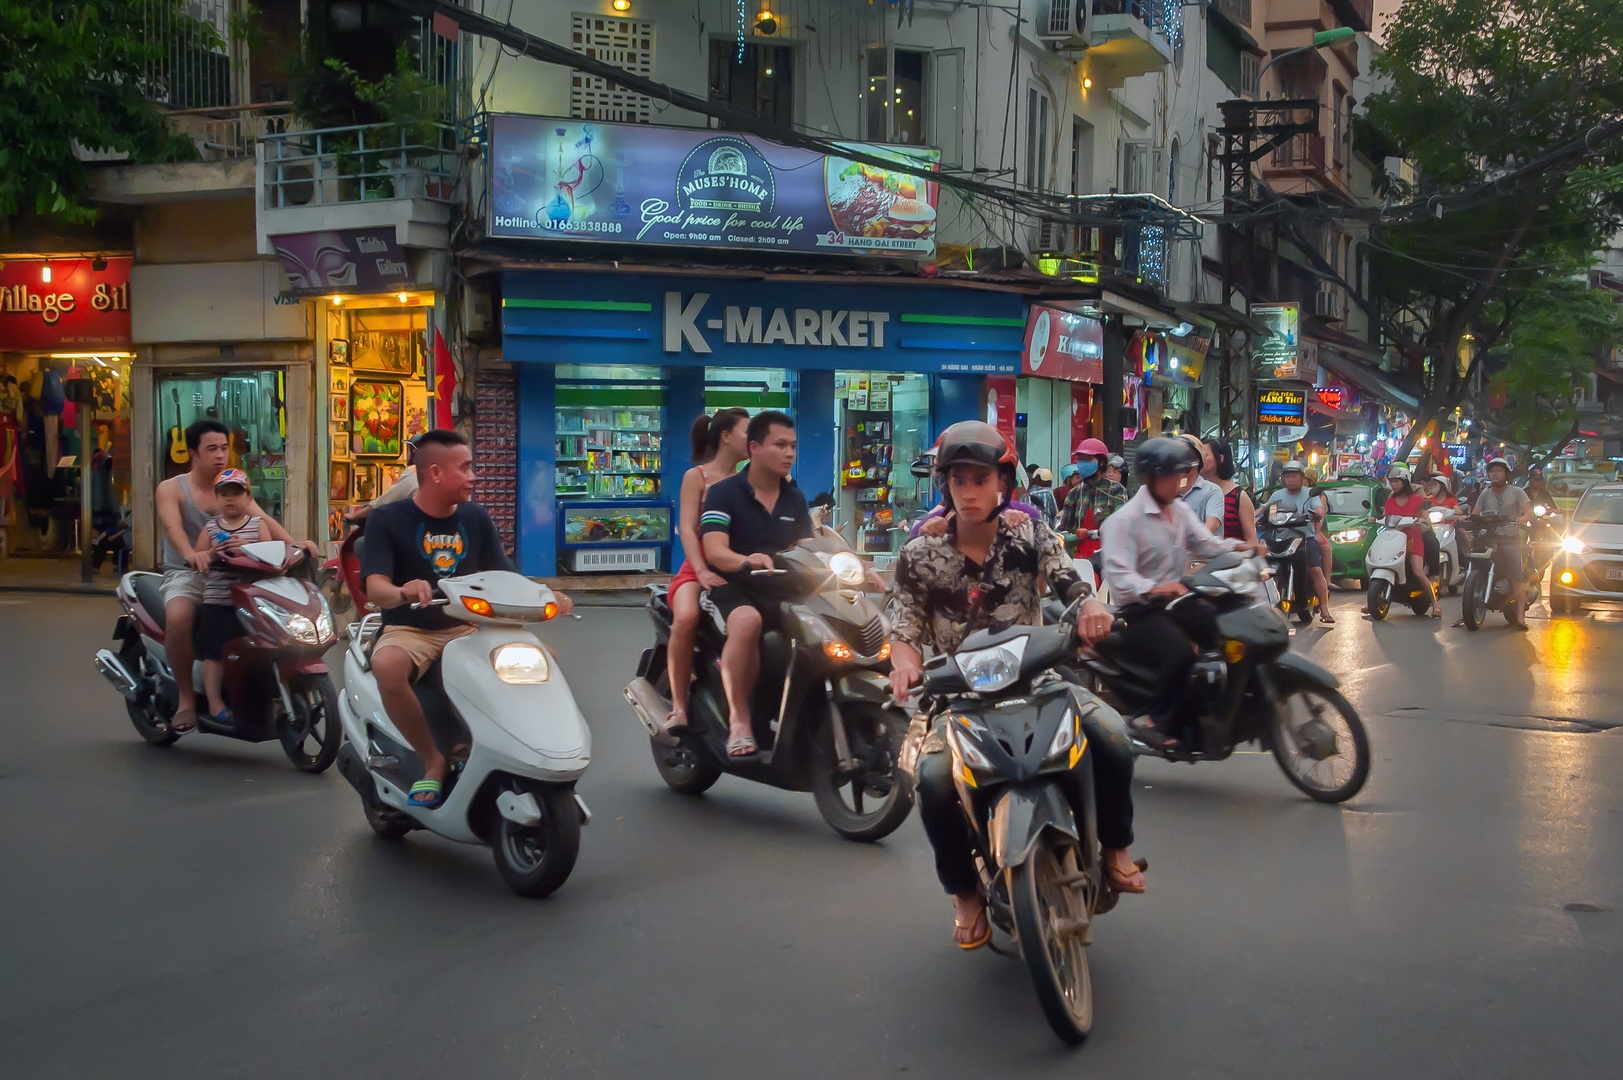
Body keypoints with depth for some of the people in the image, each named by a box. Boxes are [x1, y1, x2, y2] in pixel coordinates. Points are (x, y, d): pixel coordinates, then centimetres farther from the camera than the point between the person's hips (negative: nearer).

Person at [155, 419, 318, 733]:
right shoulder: (171, 489, 1)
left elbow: (262, 519, -4)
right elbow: (172, 527, -20)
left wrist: (294, 543, -25)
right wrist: (191, 554, -43)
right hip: (185, 575, -4)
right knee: (178, 616, -36)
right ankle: (186, 698, -20)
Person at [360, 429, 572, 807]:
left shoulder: (475, 517, 8)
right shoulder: (387, 519, -5)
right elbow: (375, 588, -16)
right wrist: (403, 592, -40)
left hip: (466, 629, 4)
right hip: (408, 630, -4)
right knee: (387, 667, -39)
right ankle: (432, 760, -18)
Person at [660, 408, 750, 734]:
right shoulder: (696, 477, 5)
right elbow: (687, 528, -7)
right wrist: (702, 571, -24)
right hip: (701, 568, -4)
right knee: (687, 618, -35)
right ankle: (678, 705, -26)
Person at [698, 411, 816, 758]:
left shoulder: (795, 499, 17)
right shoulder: (723, 492, -1)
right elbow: (714, 550, -15)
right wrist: (747, 561, -37)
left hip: (781, 589, 5)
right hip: (734, 586, -5)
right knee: (747, 621, -39)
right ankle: (739, 722, -31)